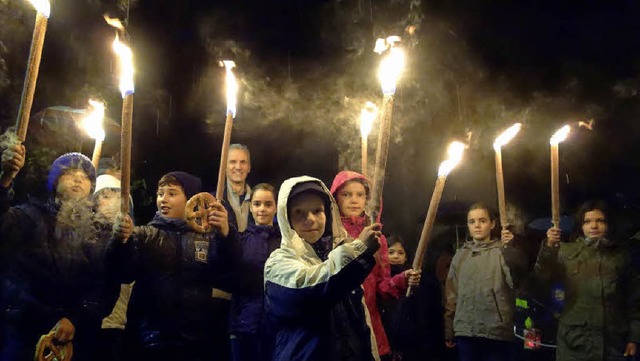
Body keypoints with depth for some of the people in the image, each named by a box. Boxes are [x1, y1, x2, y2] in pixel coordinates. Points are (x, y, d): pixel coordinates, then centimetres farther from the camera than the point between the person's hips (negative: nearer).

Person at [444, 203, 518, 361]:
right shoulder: (460, 255, 11)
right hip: (465, 331, 3)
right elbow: (451, 294, 13)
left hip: (496, 332, -3)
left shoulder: (502, 251, 1)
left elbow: (516, 283, -14)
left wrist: (510, 251, -24)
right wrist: (449, 330, 12)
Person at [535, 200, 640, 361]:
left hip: (612, 340, 1)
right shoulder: (567, 251, 0)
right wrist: (549, 247, -36)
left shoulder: (621, 255, 5)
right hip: (575, 339, -1)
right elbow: (545, 273, -18)